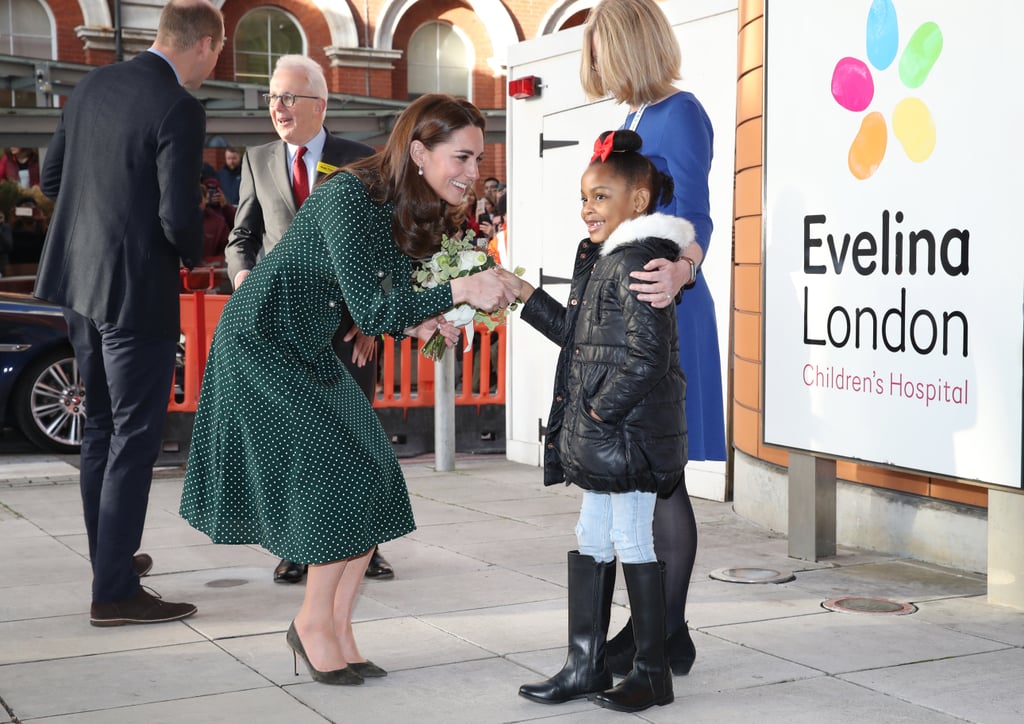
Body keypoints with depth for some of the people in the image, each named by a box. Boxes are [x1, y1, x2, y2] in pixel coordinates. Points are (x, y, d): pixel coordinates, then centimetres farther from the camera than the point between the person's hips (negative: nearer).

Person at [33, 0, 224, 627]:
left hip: (80, 281, 8)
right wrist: (193, 255, 0)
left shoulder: (94, 86, 7)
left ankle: (110, 554, 34)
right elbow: (180, 217, -20)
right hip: (138, 292, -8)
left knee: (102, 428, 20)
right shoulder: (180, 110, -17)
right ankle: (115, 593, 4)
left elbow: (51, 177, 13)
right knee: (135, 440, 0)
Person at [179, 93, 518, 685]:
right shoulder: (351, 198, -27)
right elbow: (368, 308, -32)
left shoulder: (420, 211, -1)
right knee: (344, 481, -11)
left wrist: (416, 323, -12)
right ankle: (314, 625, 9)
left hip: (312, 355, 8)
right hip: (262, 343, -8)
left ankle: (338, 632, 13)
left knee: (373, 489, 1)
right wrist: (458, 291, -40)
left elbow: (388, 298, 9)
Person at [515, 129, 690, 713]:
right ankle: (586, 666, 24)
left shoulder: (637, 265, -16)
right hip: (600, 442, 10)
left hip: (629, 436, -10)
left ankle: (654, 673, 13)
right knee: (591, 544, 14)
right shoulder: (603, 261, 15)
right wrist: (527, 296, 22)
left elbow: (648, 356, -23)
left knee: (634, 545, 0)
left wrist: (601, 410, -18)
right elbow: (581, 339, 24)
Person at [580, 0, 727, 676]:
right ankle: (648, 626, 21)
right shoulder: (637, 119, 17)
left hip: (663, 315, -10)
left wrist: (681, 271, -42)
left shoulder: (679, 114, -12)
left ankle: (669, 639, 5)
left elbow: (693, 215, -23)